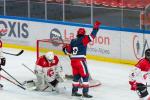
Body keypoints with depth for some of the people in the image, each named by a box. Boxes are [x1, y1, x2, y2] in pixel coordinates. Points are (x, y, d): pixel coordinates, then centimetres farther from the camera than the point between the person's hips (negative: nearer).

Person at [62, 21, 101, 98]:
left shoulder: (73, 41, 11)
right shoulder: (83, 39, -6)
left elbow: (68, 50, 16)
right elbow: (91, 36, -17)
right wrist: (96, 27, -11)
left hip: (73, 61, 7)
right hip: (80, 60, -7)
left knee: (76, 76, 17)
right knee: (85, 76, -1)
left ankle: (74, 91, 20)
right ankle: (85, 92, -6)